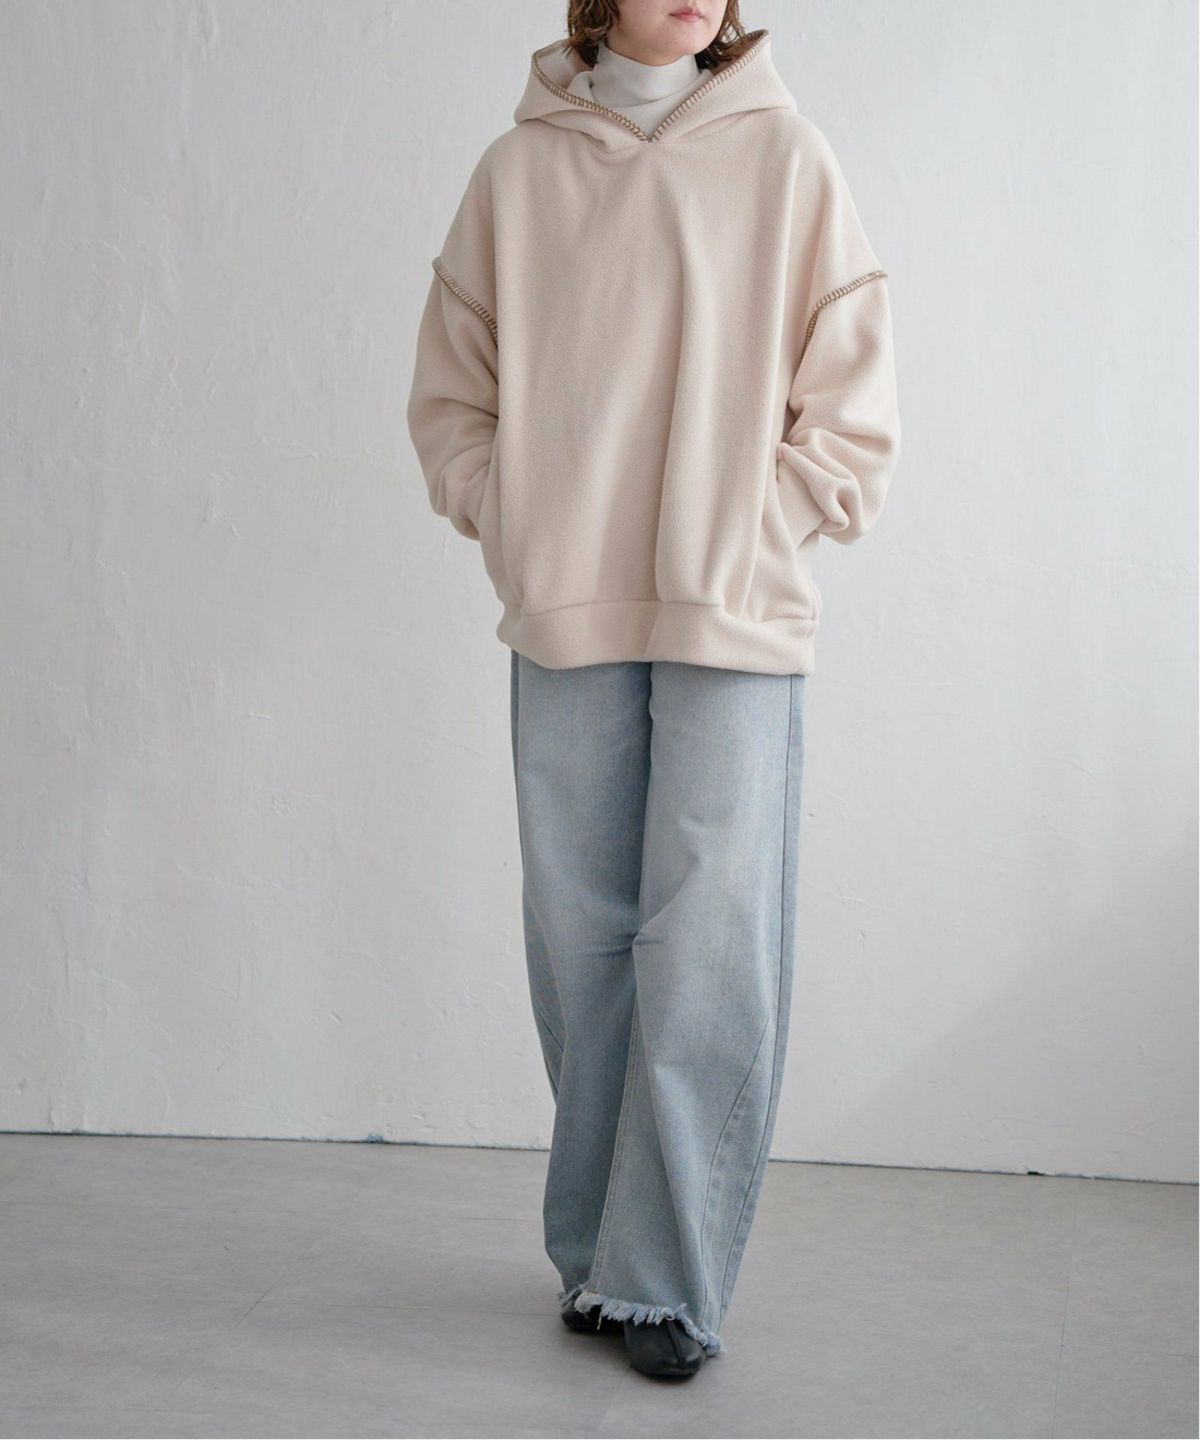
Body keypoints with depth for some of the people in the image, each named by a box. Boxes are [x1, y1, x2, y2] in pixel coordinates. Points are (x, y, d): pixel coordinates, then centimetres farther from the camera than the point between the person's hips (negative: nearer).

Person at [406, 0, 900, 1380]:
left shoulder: (783, 157, 4)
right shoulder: (518, 167, 7)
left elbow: (850, 412, 5)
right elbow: (450, 397, 13)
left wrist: (744, 542, -4)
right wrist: (515, 531, 1)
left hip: (735, 623, -1)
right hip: (563, 626, 2)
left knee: (710, 953, -5)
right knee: (582, 943, 6)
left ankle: (664, 1279, 5)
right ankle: (594, 1253, 19)